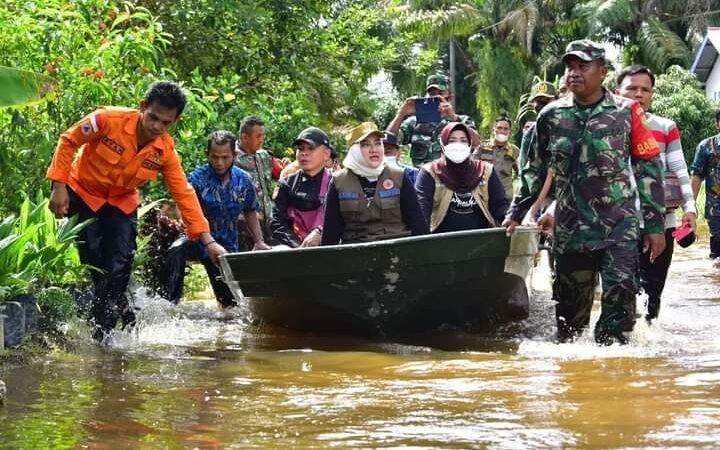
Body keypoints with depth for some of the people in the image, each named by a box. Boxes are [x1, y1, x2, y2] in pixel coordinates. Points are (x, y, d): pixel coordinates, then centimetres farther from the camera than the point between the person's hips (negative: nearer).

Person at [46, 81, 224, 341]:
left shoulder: (165, 151, -17)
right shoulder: (109, 120, -28)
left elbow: (184, 194, -13)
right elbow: (68, 141, -15)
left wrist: (208, 241, -17)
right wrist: (59, 187, -18)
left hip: (122, 202, 2)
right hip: (83, 193, -2)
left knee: (119, 267, -9)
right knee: (95, 263, -10)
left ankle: (101, 333, 3)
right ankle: (126, 318, 9)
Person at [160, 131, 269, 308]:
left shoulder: (243, 180, 0)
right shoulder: (197, 178, -14)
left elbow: (250, 212, 14)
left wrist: (259, 242, 4)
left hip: (227, 247, 3)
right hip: (198, 239, -3)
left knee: (230, 302, 0)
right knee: (176, 251, -38)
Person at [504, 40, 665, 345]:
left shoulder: (627, 113, 0)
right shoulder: (551, 116, 8)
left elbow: (648, 169, 2)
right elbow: (536, 170, 18)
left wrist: (655, 225, -1)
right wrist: (515, 214, 14)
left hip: (619, 227, -3)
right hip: (570, 228, 3)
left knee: (620, 297, -16)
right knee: (570, 303, 7)